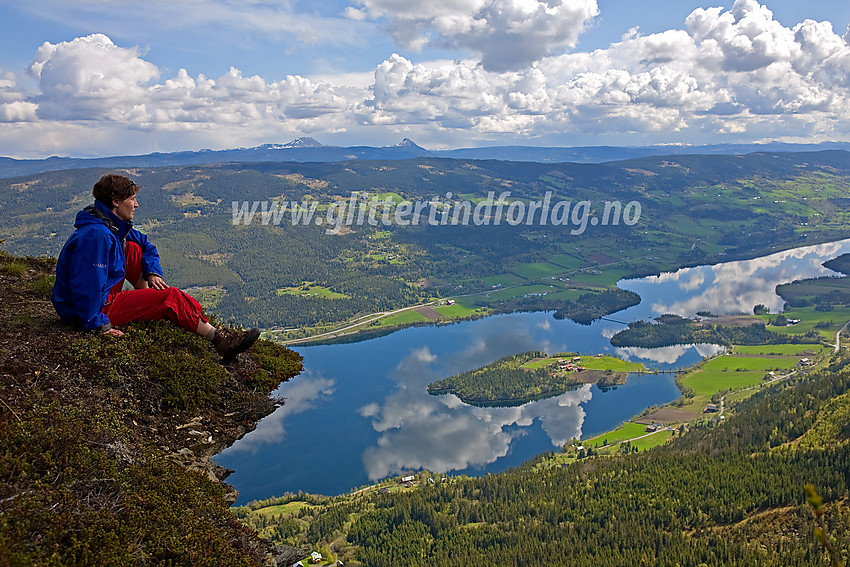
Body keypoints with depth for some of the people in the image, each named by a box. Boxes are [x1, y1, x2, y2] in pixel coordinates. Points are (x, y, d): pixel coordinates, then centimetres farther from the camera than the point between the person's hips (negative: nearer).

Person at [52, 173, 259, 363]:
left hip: (102, 294, 10)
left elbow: (146, 244, 21)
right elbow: (86, 284, -29)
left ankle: (147, 306, 7)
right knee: (172, 297, -13)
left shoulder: (115, 226, 6)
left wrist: (152, 272, 5)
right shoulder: (96, 235, -26)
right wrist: (98, 325, -24)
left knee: (134, 248, 11)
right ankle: (220, 339, -10)